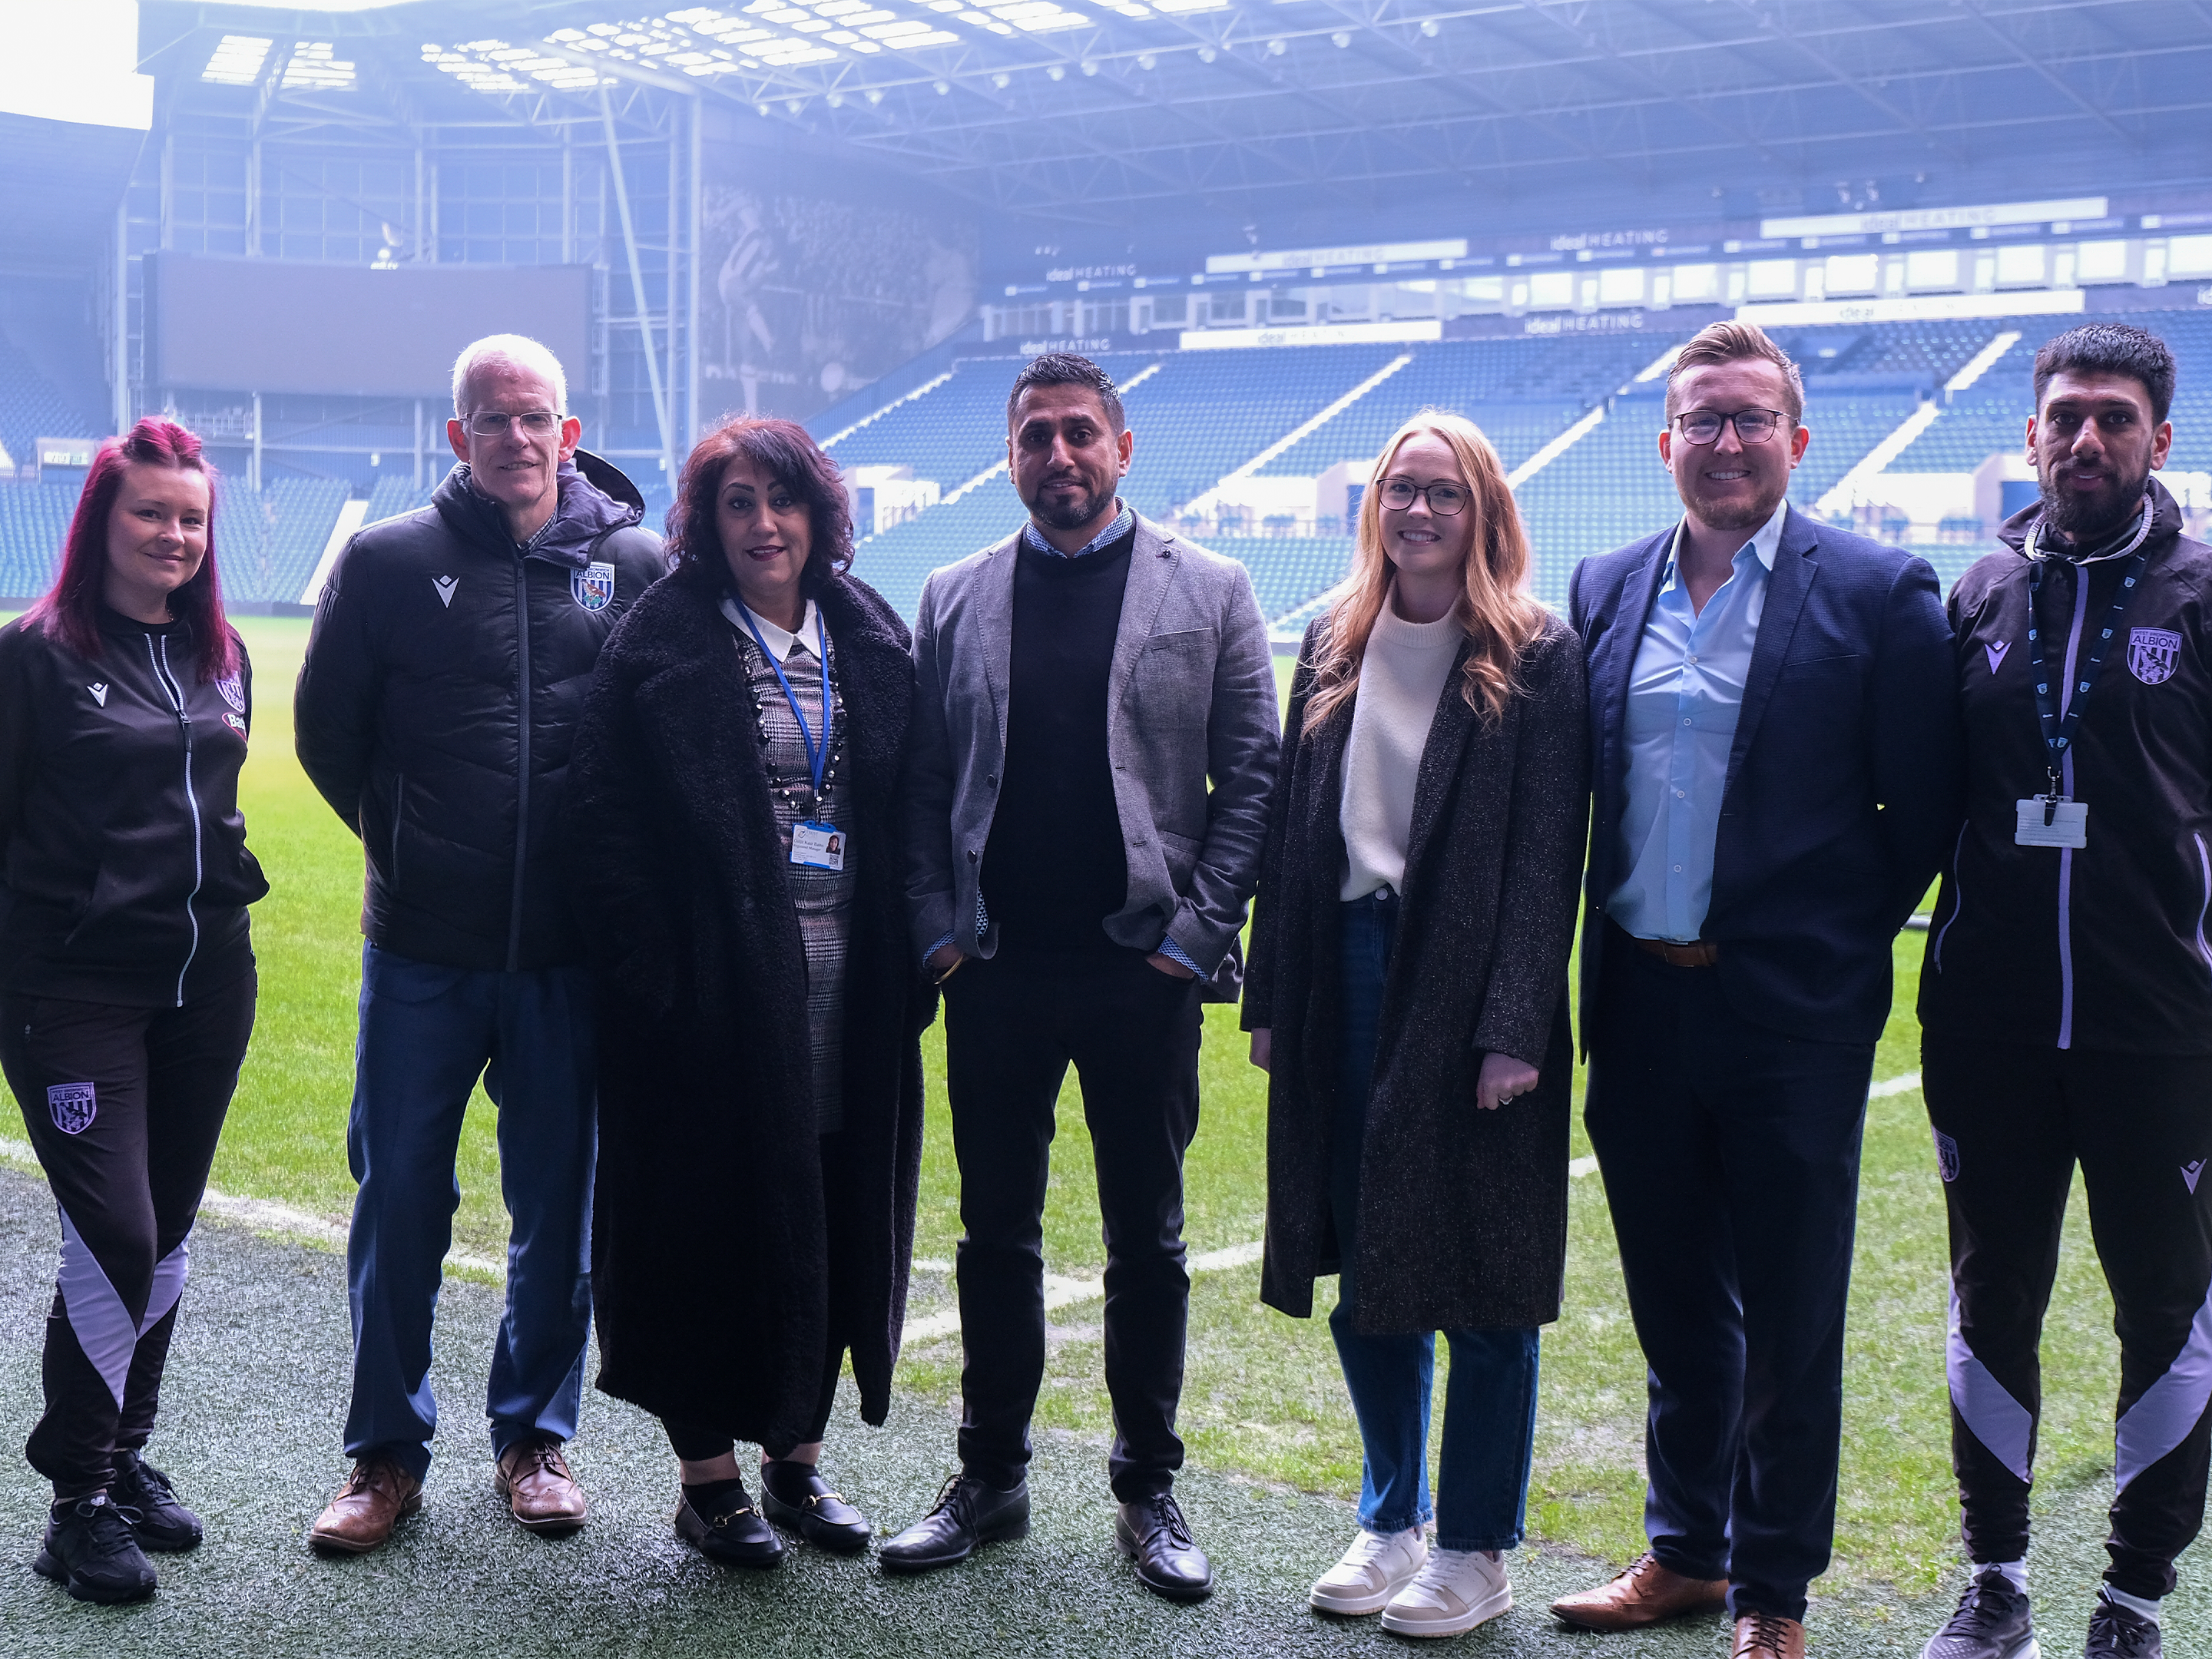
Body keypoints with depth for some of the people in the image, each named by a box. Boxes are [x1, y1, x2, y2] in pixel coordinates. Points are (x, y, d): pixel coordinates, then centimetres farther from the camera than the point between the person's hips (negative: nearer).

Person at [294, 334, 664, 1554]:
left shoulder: (638, 566, 0)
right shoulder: (391, 561, 0)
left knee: (559, 1202, 10)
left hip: (576, 951, 0)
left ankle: (533, 1434, 27)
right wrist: (410, 843, 11)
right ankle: (386, 1450, 22)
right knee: (398, 1194, 7)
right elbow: (327, 729, 10)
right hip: (423, 949, 0)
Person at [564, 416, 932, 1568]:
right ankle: (708, 1476, 17)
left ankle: (795, 1459, 25)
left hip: (847, 992, 4)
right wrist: (651, 976, -14)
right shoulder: (661, 641, -4)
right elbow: (603, 816, -7)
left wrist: (907, 961, 3)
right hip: (716, 988, -4)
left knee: (834, 1220, 10)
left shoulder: (871, 639, 9)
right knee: (713, 1220, 3)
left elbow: (908, 812, 12)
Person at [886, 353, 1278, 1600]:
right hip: (996, 970, 2)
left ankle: (1149, 1490, 22)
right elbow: (926, 782, 8)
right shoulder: (955, 599, 9)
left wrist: (1198, 931, -8)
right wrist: (939, 928, -2)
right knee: (996, 1231, 11)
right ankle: (992, 1480, 25)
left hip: (1142, 968, -2)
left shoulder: (1208, 591, 2)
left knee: (1148, 1238, 8)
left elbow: (1253, 777, -1)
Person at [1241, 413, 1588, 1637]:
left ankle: (1475, 1549, 18)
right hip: (1342, 983, 5)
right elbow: (1291, 826, 11)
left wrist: (1517, 1028, -16)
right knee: (1361, 1272, 12)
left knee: (1479, 1279, 4)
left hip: (1468, 993, -5)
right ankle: (1389, 1520, 29)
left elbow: (1547, 854, -9)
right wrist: (1270, 996, 6)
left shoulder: (1536, 657, -4)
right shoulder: (1332, 644, 11)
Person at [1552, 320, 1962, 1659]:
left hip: (1790, 1015, -4)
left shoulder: (1879, 593, -6)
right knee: (1675, 1305, 17)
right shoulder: (1606, 590, 7)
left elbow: (1925, 809, -5)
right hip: (1641, 1006, 4)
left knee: (1788, 1319, 7)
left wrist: (1831, 944, -2)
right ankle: (1686, 1551, 34)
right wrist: (1624, 952, 7)